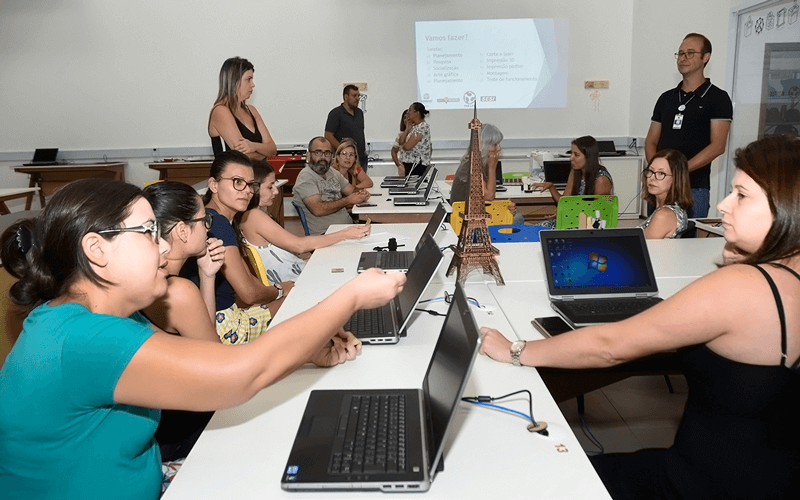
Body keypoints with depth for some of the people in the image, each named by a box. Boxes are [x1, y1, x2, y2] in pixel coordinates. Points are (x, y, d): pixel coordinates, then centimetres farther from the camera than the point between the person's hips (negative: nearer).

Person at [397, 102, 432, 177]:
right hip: (409, 164, 9)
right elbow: (400, 142, 11)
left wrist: (401, 146, 4)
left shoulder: (423, 126, -13)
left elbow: (407, 146, -19)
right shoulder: (413, 126, 16)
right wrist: (407, 128, 3)